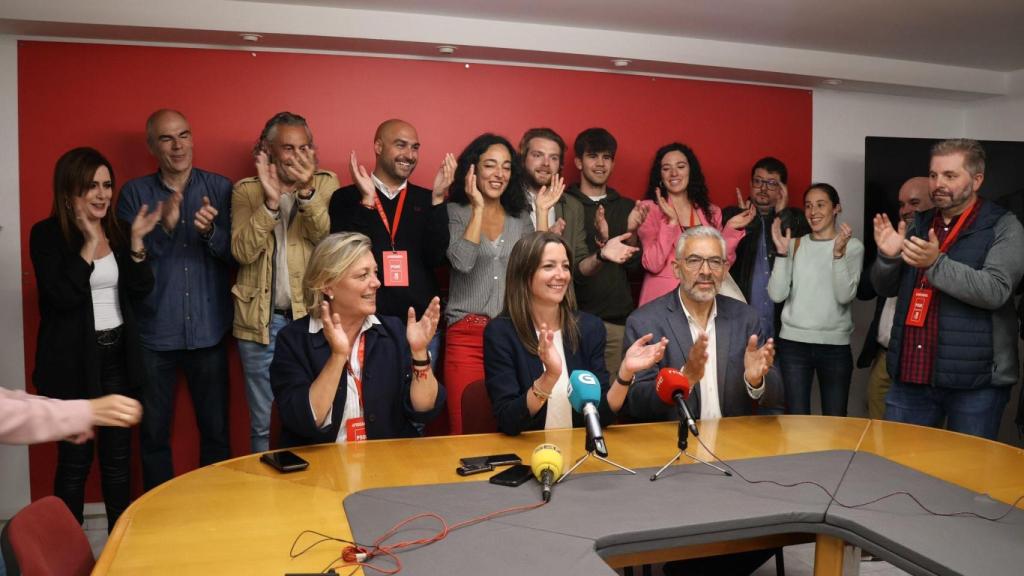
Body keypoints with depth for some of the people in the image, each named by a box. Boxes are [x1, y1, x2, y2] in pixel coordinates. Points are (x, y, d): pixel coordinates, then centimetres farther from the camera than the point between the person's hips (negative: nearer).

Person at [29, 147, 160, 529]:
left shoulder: (117, 230, 5)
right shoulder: (47, 234, -8)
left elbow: (140, 293, 1)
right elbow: (61, 297, -19)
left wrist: (136, 242, -11)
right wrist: (89, 244, -21)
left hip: (117, 356, 5)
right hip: (74, 362, -4)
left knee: (118, 456, 12)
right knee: (75, 460, 5)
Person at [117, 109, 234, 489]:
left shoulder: (220, 188, 2)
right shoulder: (134, 193, 3)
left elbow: (237, 254, -1)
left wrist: (211, 232, -21)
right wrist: (163, 227, -20)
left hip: (208, 331, 0)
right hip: (154, 334, 1)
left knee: (216, 430, 8)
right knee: (153, 433, 11)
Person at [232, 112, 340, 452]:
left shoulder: (326, 184, 4)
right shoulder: (246, 190, 4)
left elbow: (329, 240, -11)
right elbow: (242, 251, -9)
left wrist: (306, 193, -23)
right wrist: (270, 201, -19)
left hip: (312, 317, 0)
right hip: (261, 321, 1)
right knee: (262, 424, 10)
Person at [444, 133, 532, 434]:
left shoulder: (521, 217, 13)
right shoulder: (456, 212, 3)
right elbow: (462, 262, -14)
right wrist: (478, 208, -9)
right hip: (466, 334, -2)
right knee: (466, 432, -2)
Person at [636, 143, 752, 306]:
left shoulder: (711, 212, 6)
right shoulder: (649, 208, -4)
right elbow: (653, 265, -14)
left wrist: (731, 229, -7)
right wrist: (671, 221, -20)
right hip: (661, 299, -3)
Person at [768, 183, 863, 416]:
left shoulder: (853, 246, 1)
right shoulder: (795, 245, 6)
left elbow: (845, 296, -11)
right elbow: (777, 295, -4)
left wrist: (838, 252, -20)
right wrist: (782, 252, -12)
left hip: (835, 344, -1)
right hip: (793, 342, 1)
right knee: (796, 418, 5)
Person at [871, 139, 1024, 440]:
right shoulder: (919, 225, 11)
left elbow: (995, 290, -19)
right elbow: (886, 288, 13)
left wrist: (936, 264, -31)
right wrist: (887, 258, -8)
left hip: (974, 381, -4)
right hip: (910, 376, 5)